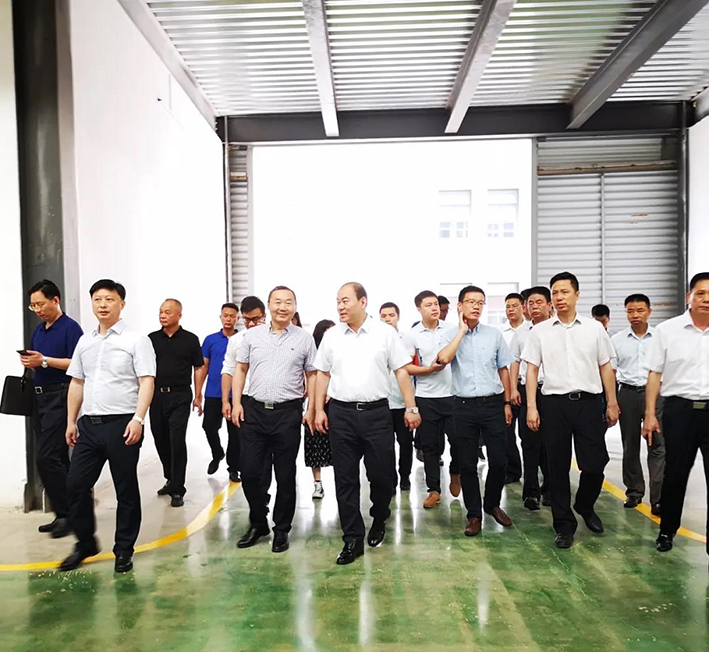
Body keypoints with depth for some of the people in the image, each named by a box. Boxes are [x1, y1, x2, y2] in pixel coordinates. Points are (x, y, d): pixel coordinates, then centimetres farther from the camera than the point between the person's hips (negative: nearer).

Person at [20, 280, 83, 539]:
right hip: (40, 397, 8)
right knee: (57, 458, 11)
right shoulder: (38, 330, 16)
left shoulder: (70, 328, -9)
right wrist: (29, 362, 1)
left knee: (47, 457, -12)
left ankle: (66, 513, -2)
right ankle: (63, 515, 19)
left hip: (60, 397, -8)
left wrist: (44, 360, -21)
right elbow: (38, 361, 22)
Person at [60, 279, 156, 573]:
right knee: (76, 485, 8)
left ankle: (124, 550, 22)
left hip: (122, 425, -5)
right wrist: (71, 421, 14)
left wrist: (138, 419, -21)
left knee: (125, 490, 6)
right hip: (88, 424, 6)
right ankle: (85, 544, 29)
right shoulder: (84, 341, 14)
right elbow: (76, 383, 18)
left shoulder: (136, 340, -5)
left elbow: (147, 382, -12)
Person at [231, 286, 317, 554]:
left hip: (288, 414, -2)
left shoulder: (304, 338, 1)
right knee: (249, 472, 7)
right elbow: (240, 369, 10)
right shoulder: (253, 335, 6)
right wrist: (236, 402, 2)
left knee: (285, 476, 8)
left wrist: (312, 408, -3)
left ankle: (281, 530, 26)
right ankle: (257, 523, 30)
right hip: (254, 411, 2)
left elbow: (312, 375, 4)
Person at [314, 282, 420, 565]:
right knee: (345, 479, 5)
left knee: (381, 475, 7)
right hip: (341, 414, 2)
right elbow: (322, 374, 11)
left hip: (377, 413, -2)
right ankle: (353, 539, 18)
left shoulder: (385, 332, 0)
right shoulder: (331, 335, 6)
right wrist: (319, 410, 5)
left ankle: (379, 520, 36)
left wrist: (411, 407, -4)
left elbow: (401, 371, 0)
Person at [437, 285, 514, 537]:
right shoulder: (450, 335, 1)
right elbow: (444, 358, -21)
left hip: (493, 404, 2)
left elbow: (503, 369, 11)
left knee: (499, 460, 6)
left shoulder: (494, 334, 6)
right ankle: (474, 514, 22)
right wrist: (462, 330, -11)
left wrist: (507, 403, 8)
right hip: (464, 406, -1)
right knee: (467, 464, 6)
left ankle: (492, 504, 31)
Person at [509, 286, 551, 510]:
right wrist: (514, 388, 5)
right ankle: (531, 492, 8)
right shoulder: (521, 332, 11)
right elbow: (514, 361, 13)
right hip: (527, 390, 1)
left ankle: (549, 488, 22)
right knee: (530, 443, 2)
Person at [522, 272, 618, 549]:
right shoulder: (540, 331, 4)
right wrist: (531, 407, -3)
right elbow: (532, 370, 3)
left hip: (590, 401, 1)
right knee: (558, 467, 6)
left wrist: (612, 403, 6)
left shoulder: (595, 328, 6)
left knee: (595, 463, 2)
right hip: (554, 403, 0)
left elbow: (605, 367, 9)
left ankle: (585, 506, 33)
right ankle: (564, 525, 21)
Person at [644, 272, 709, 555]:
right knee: (675, 474, 11)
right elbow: (655, 375, 2)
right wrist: (650, 414, -2)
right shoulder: (667, 330, 0)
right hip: (680, 409, -1)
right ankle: (667, 531, 29)